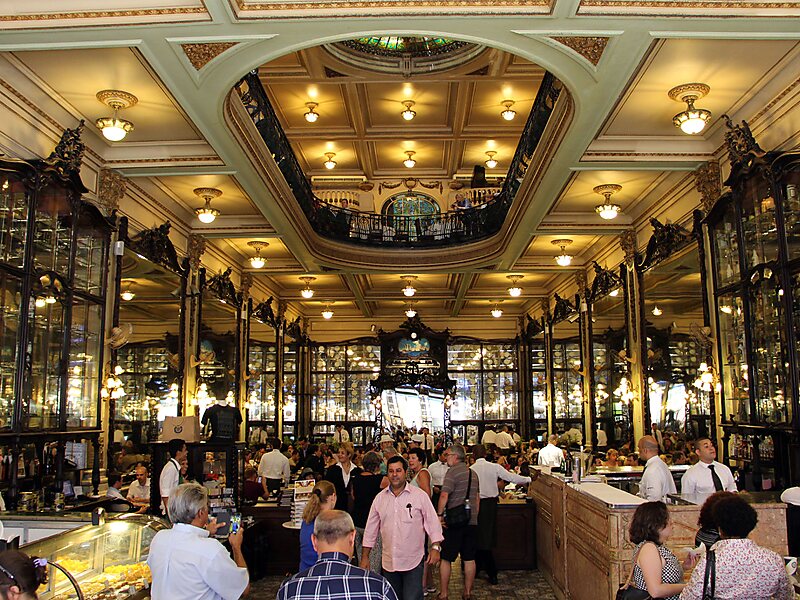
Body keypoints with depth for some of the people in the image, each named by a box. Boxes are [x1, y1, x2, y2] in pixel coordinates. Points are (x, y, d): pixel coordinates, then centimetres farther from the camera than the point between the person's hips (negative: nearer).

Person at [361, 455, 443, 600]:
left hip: (413, 562, -3)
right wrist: (365, 557, 9)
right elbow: (371, 530, 10)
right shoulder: (380, 498, 5)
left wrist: (435, 547, -12)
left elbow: (433, 523, -2)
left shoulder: (420, 496, -4)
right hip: (389, 563, 4)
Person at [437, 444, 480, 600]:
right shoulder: (473, 473, 12)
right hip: (472, 522, 7)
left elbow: (444, 495, -21)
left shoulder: (453, 471, -11)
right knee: (469, 559, 12)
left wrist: (440, 514, -13)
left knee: (446, 558, 3)